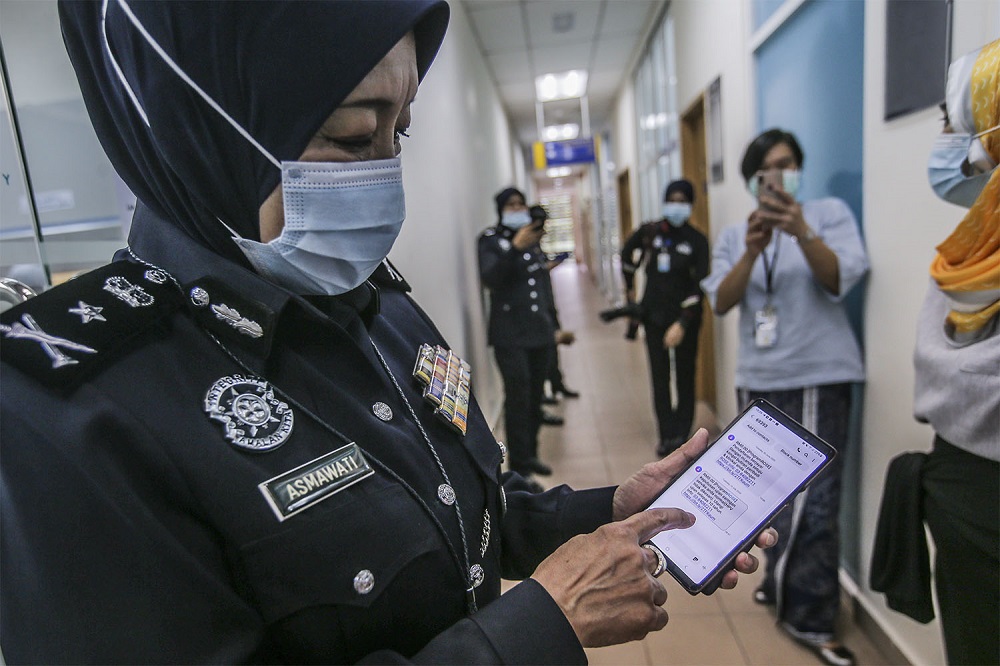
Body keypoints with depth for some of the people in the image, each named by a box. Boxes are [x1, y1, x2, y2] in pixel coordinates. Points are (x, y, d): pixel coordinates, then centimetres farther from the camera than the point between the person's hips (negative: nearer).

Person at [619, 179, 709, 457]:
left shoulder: (697, 240, -7)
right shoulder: (649, 231, 0)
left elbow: (698, 286, -12)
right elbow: (627, 252, 20)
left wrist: (683, 323, -20)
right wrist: (629, 288, 20)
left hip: (685, 317, -2)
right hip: (654, 315, 2)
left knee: (685, 376, 7)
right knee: (660, 377, 1)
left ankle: (682, 433, 18)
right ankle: (667, 436, 7)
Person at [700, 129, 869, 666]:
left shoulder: (829, 212, 1)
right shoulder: (733, 236, 9)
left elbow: (838, 280, -12)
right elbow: (720, 302, -5)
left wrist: (802, 232, -27)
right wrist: (752, 249, -20)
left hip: (817, 378, -4)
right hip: (758, 381, 4)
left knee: (811, 504, -7)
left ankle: (810, 619, 7)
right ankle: (784, 585, 34)